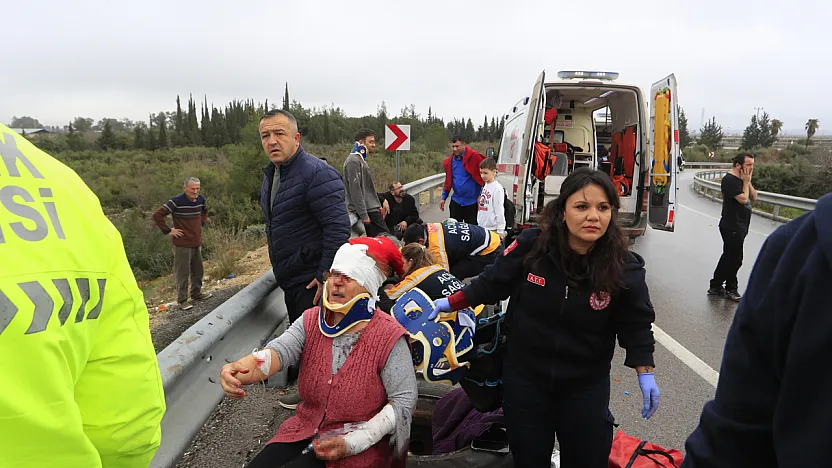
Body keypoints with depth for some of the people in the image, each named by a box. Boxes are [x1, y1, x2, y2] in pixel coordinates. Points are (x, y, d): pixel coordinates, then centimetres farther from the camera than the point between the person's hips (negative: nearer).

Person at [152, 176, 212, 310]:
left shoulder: (201, 200, 2)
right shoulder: (176, 202, -18)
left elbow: (205, 211, 26)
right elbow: (157, 215, -17)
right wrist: (168, 230, -15)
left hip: (197, 242, 7)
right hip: (182, 244, -6)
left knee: (198, 270, 17)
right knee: (183, 273, 1)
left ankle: (196, 293, 34)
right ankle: (182, 300, 11)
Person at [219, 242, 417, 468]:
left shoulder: (388, 337, -17)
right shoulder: (311, 321, -2)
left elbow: (404, 400, -15)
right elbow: (278, 350, -19)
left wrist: (352, 443, -21)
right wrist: (237, 370, -41)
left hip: (360, 444, -4)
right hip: (305, 430, 5)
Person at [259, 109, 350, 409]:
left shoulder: (317, 174, -20)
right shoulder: (271, 175, 11)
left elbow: (338, 227, -26)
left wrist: (326, 276, -26)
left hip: (314, 281, -10)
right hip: (291, 279, 10)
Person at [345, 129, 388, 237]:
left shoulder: (362, 160, 19)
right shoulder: (353, 161, -13)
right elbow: (355, 190, -19)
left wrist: (378, 205, 19)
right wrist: (363, 215, -21)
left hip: (371, 208, 10)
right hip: (367, 211, -10)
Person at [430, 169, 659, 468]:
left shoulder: (625, 268, -16)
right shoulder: (531, 245, -18)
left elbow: (636, 324, -1)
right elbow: (494, 282, -2)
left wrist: (645, 373, -5)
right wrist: (452, 302, 3)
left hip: (586, 384, 0)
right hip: (524, 376, 0)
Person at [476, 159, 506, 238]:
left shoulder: (497, 188, -12)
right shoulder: (485, 186, 11)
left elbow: (499, 211, -14)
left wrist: (500, 230, -14)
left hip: (492, 229, -8)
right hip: (482, 227, 8)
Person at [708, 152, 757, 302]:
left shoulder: (741, 179, 14)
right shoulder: (730, 180, -15)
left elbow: (753, 197, 10)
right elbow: (743, 199, -21)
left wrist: (748, 182, -1)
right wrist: (746, 182, -11)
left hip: (739, 227, 10)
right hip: (732, 227, -10)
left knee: (728, 257, 15)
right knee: (735, 259, 0)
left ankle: (716, 286, 24)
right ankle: (731, 289, 14)